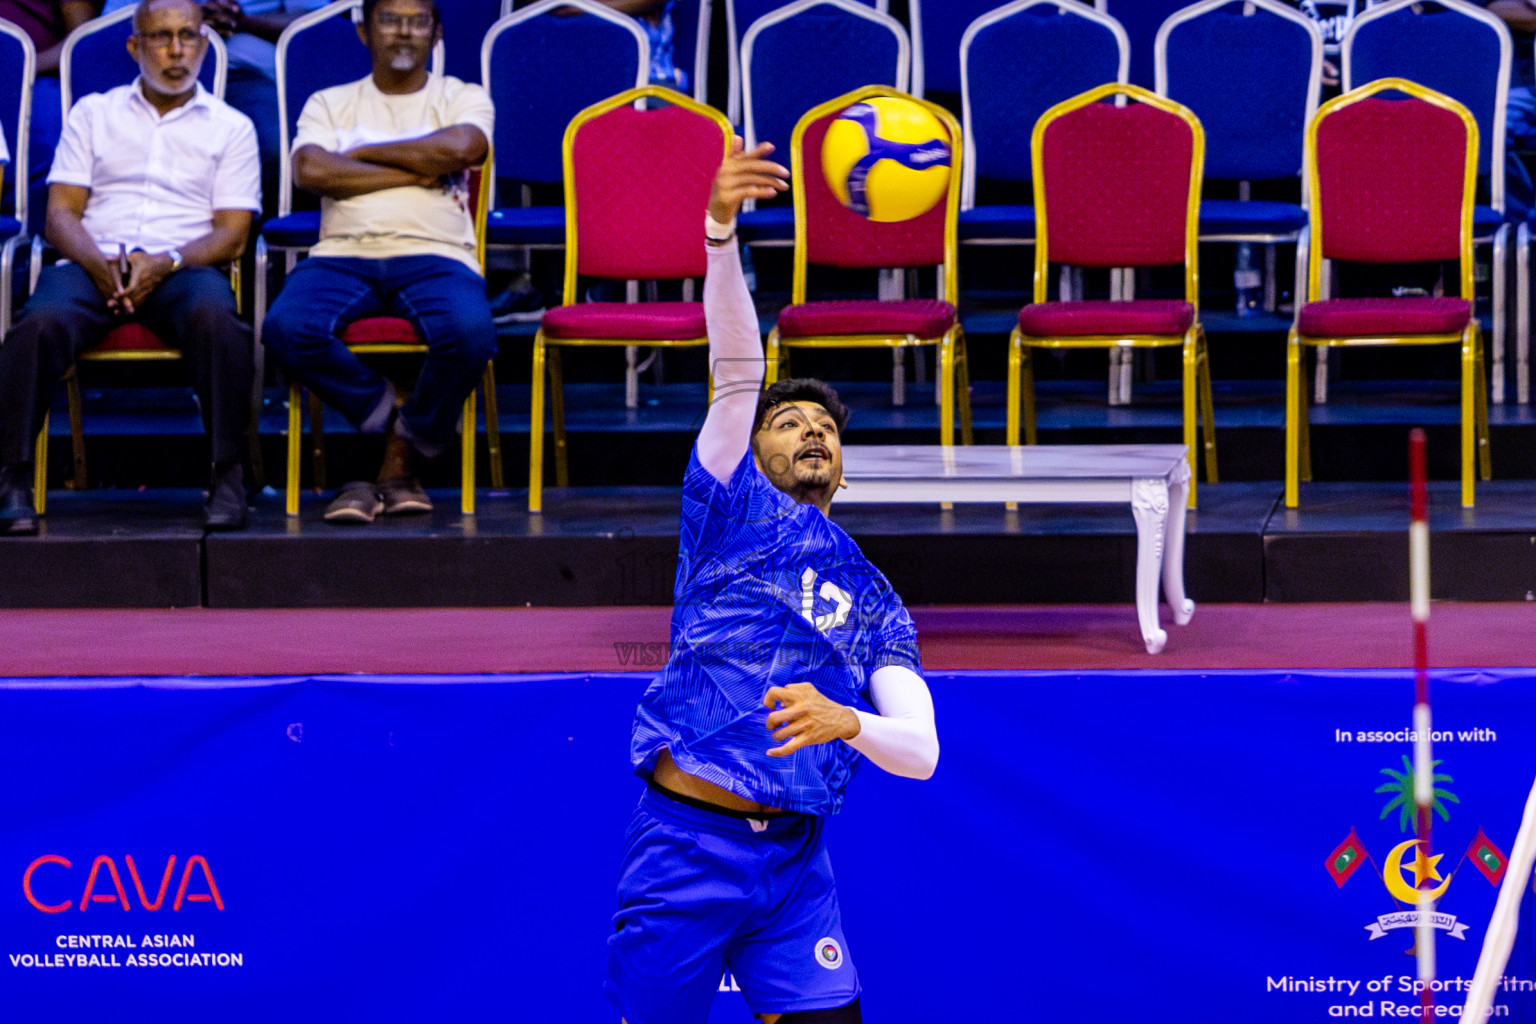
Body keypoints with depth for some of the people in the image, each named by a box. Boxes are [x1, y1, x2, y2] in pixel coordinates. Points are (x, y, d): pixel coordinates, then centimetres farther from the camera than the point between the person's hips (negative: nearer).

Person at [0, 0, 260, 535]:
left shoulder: (231, 126, 16)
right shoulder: (93, 113, 20)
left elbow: (232, 232, 6)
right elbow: (61, 214, 10)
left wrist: (165, 264, -13)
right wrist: (100, 265, -12)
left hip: (183, 266, -1)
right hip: (93, 263, 1)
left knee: (214, 316, -38)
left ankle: (228, 475, -31)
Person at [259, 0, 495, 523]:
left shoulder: (463, 100, 18)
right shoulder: (330, 104, 20)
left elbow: (459, 148, -7)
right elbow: (310, 170, -1)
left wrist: (360, 153, 1)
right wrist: (414, 173, -2)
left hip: (434, 254, -1)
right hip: (344, 254, 1)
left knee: (469, 333, -36)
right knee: (286, 328, -33)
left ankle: (399, 460, -12)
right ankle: (397, 417, -11)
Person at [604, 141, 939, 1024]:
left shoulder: (877, 604, 17)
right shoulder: (734, 507, 9)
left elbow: (922, 752, 6)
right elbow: (738, 367, -6)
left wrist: (844, 722, -16)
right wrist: (721, 231, -20)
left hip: (795, 862, 4)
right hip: (687, 845, -4)